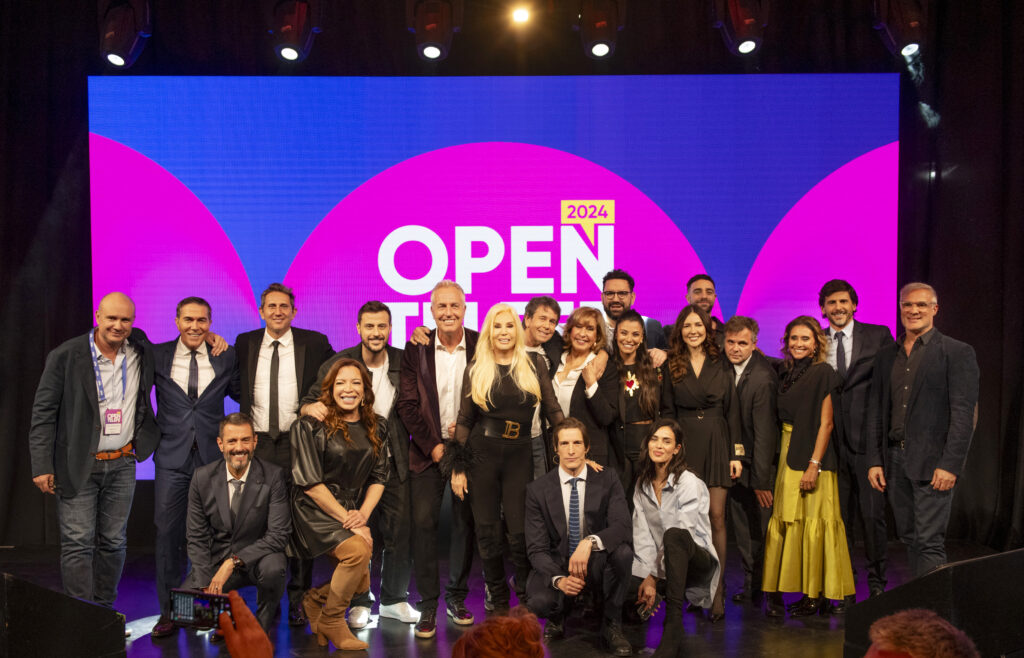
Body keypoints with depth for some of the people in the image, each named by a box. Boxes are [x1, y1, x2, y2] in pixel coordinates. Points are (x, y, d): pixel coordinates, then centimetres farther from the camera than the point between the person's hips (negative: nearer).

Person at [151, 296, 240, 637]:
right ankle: (169, 611, 12)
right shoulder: (156, 355, 4)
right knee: (168, 533, 1)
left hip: (212, 456, 0)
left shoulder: (226, 357, 4)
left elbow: (241, 394, 12)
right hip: (172, 458, 0)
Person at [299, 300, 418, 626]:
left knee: (400, 530, 5)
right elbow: (309, 401, -3)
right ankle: (359, 602, 19)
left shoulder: (403, 362, 1)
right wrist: (311, 407, -25)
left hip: (394, 462, 2)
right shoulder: (338, 364, -3)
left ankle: (394, 599, 22)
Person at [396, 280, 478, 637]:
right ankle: (428, 605, 6)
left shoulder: (481, 346, -1)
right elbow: (407, 404, -2)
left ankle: (456, 597, 23)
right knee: (424, 522, -4)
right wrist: (432, 446, -7)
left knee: (465, 523, 7)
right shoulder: (416, 348, 0)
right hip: (427, 449, 0)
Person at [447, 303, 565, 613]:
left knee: (519, 532, -5)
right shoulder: (476, 369, 5)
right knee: (487, 534, 5)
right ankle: (499, 603, 20)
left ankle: (527, 602, 13)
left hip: (520, 455, 0)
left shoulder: (534, 364, 5)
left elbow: (552, 409, 4)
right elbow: (464, 419, 6)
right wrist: (458, 468, 1)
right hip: (481, 454, 1)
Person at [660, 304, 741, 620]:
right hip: (684, 445, 0)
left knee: (716, 517, -4)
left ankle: (717, 589, 1)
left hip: (716, 444, 0)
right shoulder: (672, 367, 7)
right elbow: (667, 412, 6)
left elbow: (732, 412, 7)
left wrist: (735, 454, 1)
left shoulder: (720, 365, 8)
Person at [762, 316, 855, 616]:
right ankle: (776, 592, 9)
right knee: (782, 521, 4)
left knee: (812, 522, -2)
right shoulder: (784, 373, 13)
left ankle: (816, 594, 8)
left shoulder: (823, 373, -5)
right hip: (784, 455, 6)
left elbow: (826, 423, -10)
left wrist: (814, 464, -16)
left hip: (812, 456, -6)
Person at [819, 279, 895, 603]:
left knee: (872, 513, -2)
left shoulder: (878, 335, 4)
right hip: (833, 440, 2)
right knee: (839, 516, 8)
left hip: (867, 437, -2)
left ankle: (877, 581, 16)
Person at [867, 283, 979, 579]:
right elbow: (877, 413, 15)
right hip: (895, 460, 5)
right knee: (910, 539, 10)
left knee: (929, 542, -7)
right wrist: (874, 461, 7)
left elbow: (964, 413, -8)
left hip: (933, 462, -5)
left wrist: (950, 465, -15)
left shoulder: (957, 352, -2)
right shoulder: (886, 357, 15)